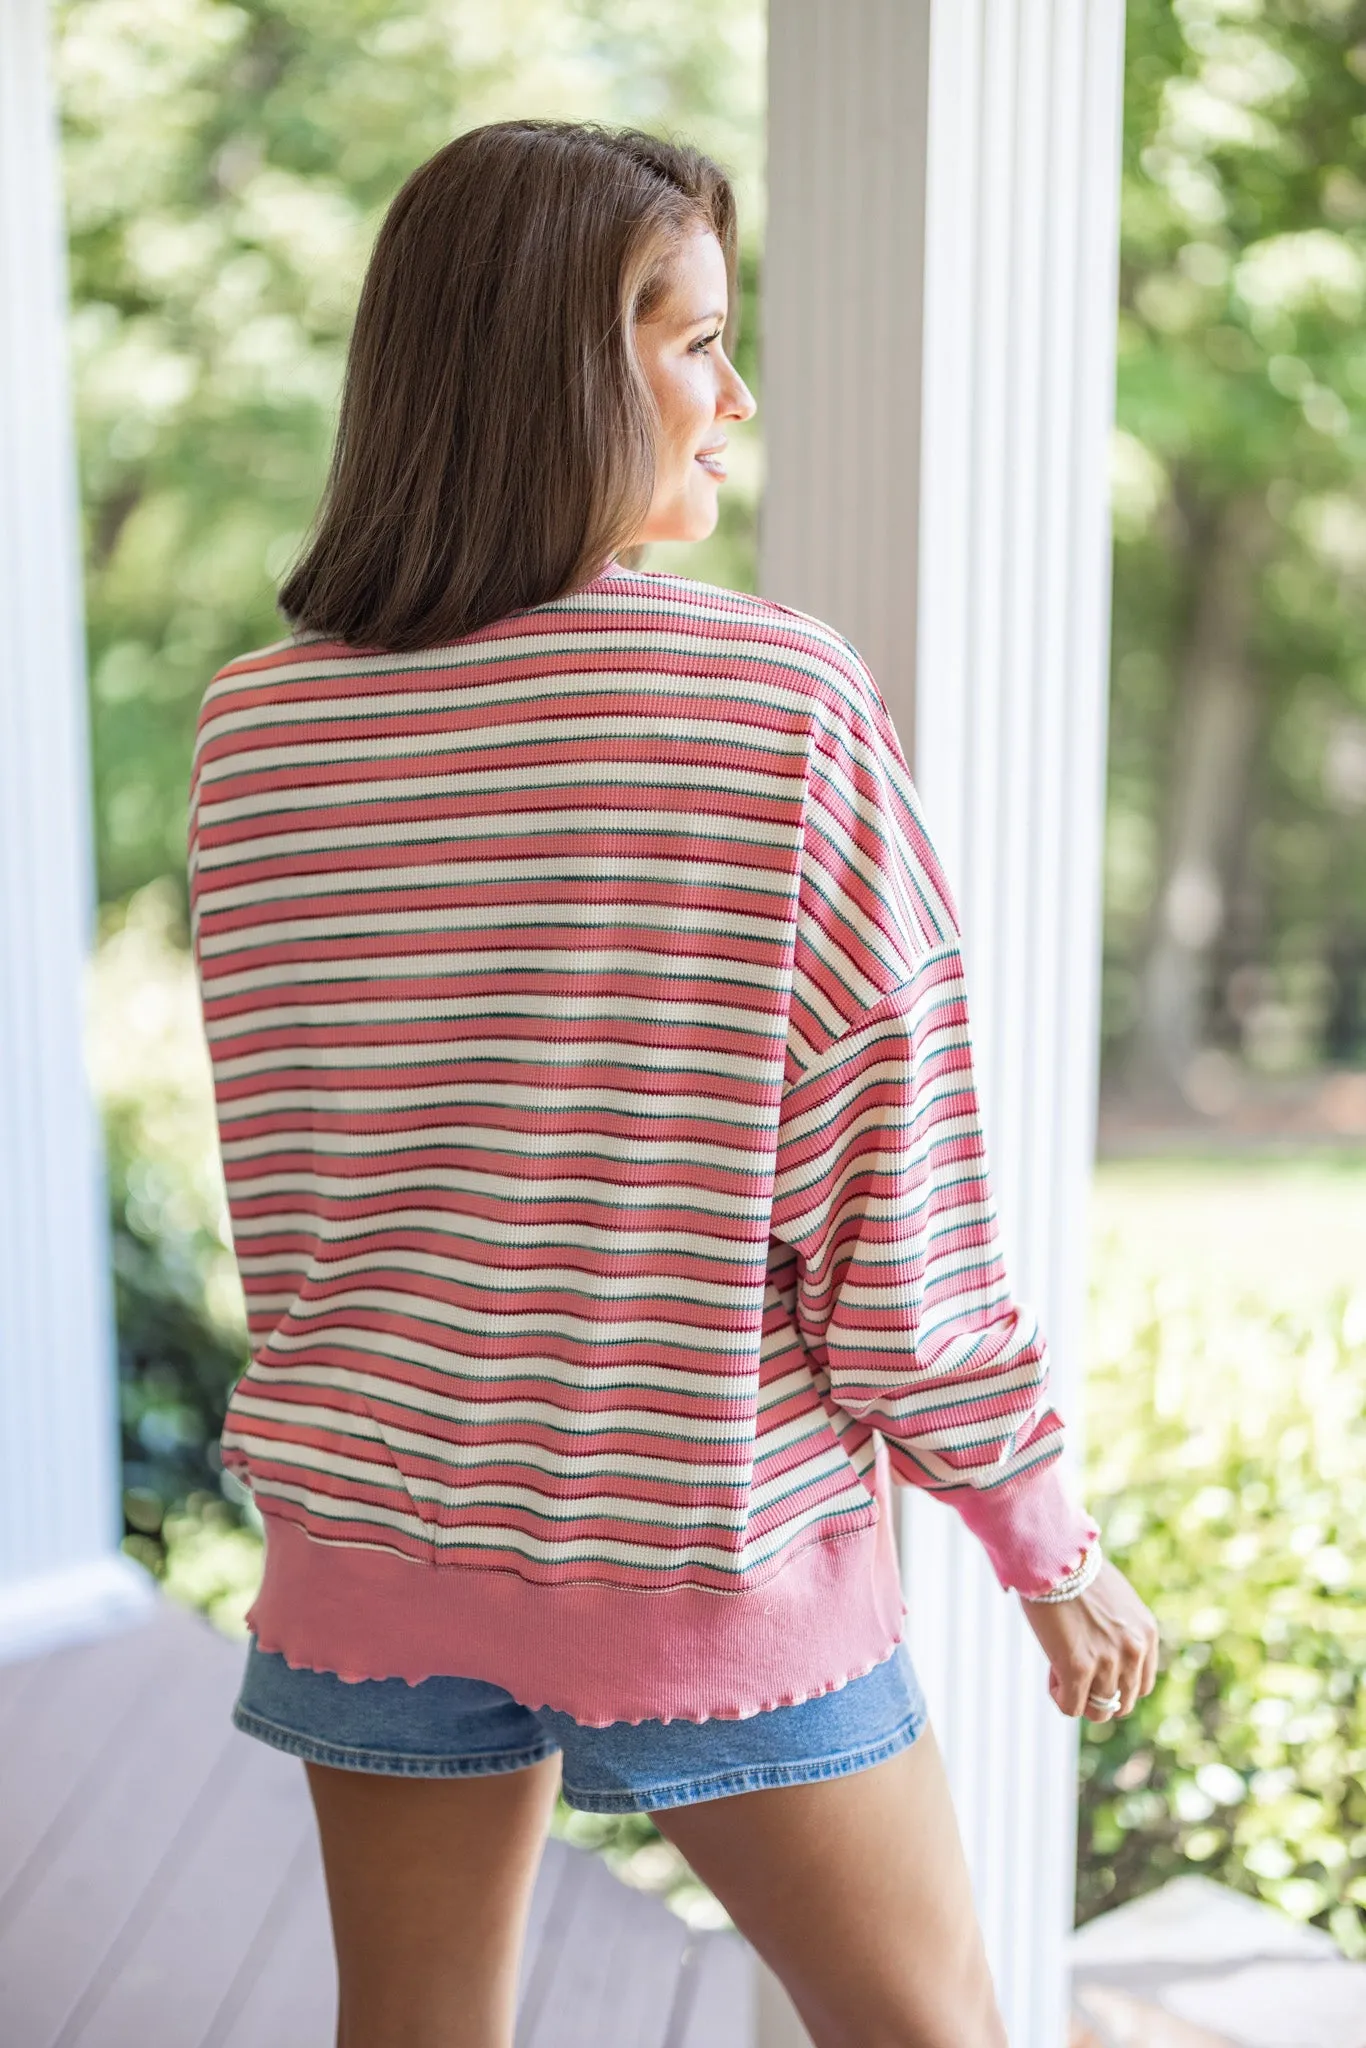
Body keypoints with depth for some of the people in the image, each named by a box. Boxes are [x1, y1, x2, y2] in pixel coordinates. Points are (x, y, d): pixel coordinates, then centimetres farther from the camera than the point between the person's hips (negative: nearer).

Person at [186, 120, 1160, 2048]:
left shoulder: (252, 731, -4)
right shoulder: (786, 707, -17)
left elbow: (283, 1192, 3)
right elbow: (897, 1189, -13)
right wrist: (1050, 1546, -3)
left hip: (373, 1533, 4)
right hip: (711, 1550, -4)